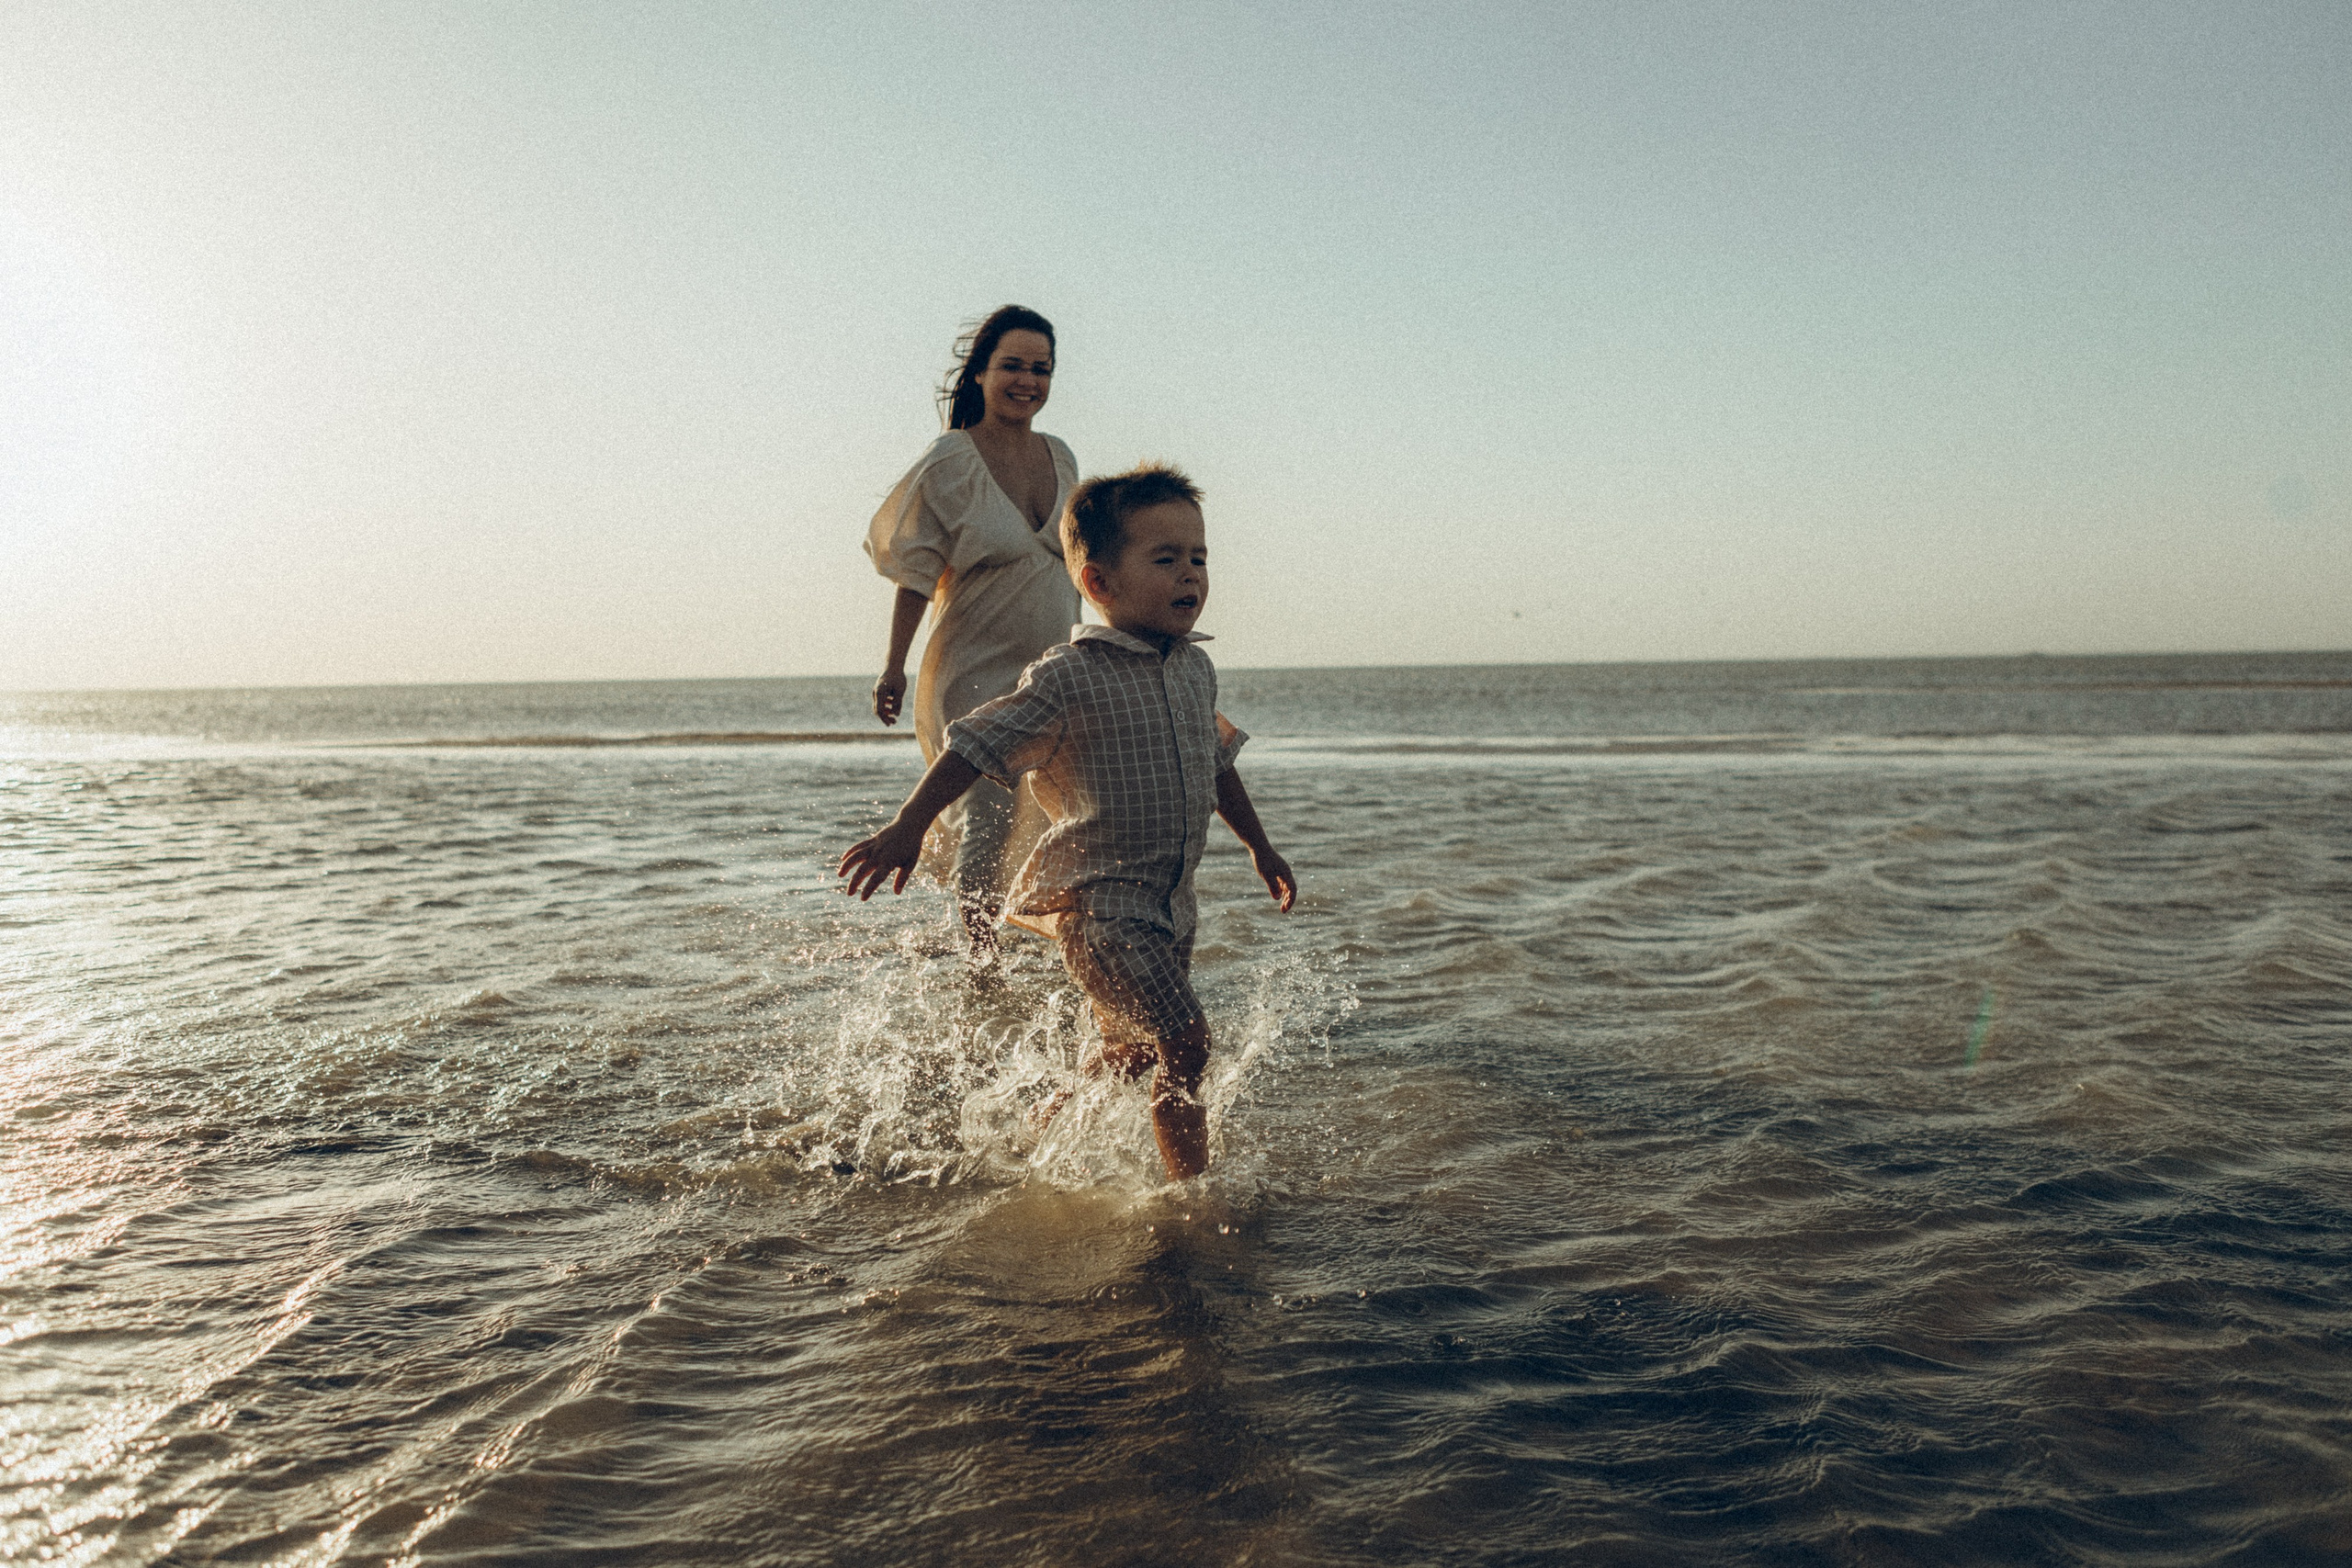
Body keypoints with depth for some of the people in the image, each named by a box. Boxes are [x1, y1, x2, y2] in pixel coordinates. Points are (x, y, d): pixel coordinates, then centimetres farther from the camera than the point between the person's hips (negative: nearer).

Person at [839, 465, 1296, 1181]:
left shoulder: (1196, 669, 8)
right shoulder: (1069, 678, -16)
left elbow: (1216, 762, 22)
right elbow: (975, 745, -17)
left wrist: (1260, 848, 29)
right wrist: (906, 829, -24)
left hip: (1169, 899, 8)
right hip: (1097, 896, -8)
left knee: (1134, 1050, 20)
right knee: (1184, 1038, -16)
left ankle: (1048, 1125, 45)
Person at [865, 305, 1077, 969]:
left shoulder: (1060, 458, 7)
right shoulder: (949, 462, -10)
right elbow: (917, 572, -7)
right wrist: (894, 666, -7)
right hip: (975, 672, -5)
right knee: (985, 820, -4)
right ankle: (982, 963, 13)